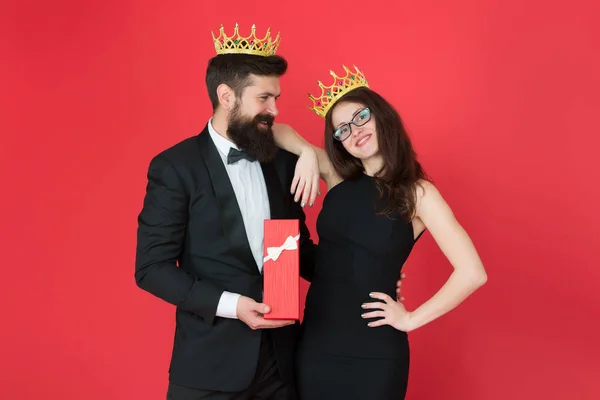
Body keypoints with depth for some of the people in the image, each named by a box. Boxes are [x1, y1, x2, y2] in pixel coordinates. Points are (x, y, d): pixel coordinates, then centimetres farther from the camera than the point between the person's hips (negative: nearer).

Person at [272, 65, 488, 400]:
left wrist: (411, 319, -9)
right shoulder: (338, 177, 2)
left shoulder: (418, 192, -8)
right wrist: (307, 153, -11)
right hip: (316, 339, 4)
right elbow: (277, 131, 8)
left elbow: (472, 272, -14)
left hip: (375, 350, -3)